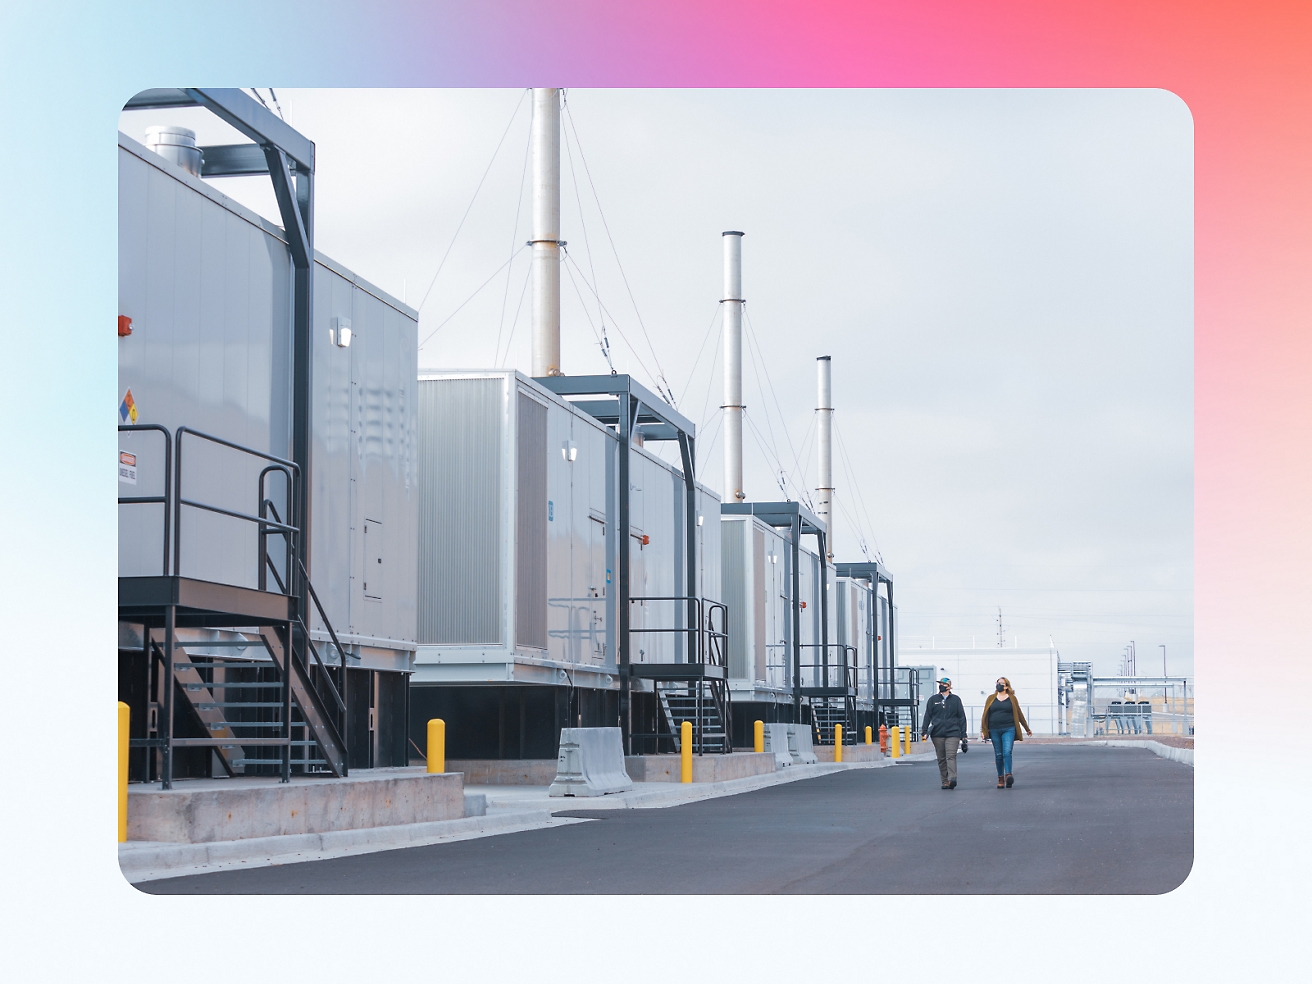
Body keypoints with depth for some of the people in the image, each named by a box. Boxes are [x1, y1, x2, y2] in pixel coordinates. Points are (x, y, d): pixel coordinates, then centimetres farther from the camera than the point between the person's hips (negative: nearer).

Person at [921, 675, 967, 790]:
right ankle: (945, 781, 8)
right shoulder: (933, 700, 12)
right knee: (941, 759, 4)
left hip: (953, 733, -2)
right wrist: (924, 732, 1)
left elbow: (961, 717, 10)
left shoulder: (956, 699, 9)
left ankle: (952, 779, -26)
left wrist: (963, 734, 5)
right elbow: (927, 716, 10)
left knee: (951, 756, -15)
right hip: (937, 734, 2)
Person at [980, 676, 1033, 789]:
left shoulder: (1012, 698, 7)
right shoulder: (991, 698, 11)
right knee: (998, 755, 4)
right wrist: (983, 731, 4)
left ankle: (1008, 775, -25)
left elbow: (1019, 714, 13)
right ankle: (1000, 778, 9)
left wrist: (1027, 729, 18)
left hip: (1008, 730, -2)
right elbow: (985, 715, 10)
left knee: (1007, 752, -16)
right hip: (994, 731, 2)